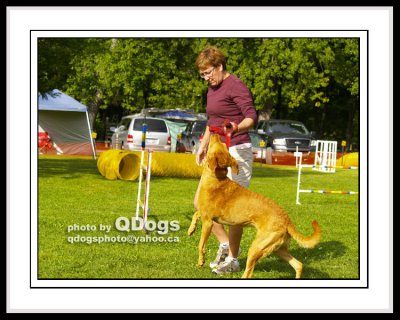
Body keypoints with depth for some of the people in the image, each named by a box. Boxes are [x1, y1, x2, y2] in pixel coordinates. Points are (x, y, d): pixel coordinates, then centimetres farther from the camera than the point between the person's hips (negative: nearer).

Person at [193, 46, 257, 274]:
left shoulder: (236, 86, -12)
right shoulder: (212, 89, 14)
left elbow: (252, 117, -22)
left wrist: (236, 128, -40)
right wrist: (204, 145, 24)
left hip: (237, 151, -9)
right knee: (201, 202, 6)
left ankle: (233, 260, 9)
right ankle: (225, 244, 19)